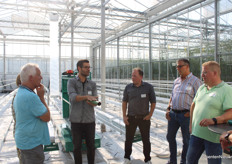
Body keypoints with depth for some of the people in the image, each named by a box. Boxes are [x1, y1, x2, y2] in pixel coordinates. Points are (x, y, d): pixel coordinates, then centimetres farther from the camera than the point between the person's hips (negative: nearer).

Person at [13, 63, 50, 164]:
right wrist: (41, 96, -13)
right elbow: (47, 118, -17)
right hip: (32, 143, -9)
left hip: (23, 141, 10)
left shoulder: (19, 94, 7)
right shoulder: (31, 97, -25)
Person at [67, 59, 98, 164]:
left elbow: (94, 102, -4)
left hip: (89, 120, 2)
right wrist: (86, 97, -41)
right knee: (77, 146, 10)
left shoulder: (92, 84, 4)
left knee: (91, 146, 11)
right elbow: (73, 97, -23)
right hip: (76, 120, -2)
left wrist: (91, 102, -29)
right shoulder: (71, 82, -5)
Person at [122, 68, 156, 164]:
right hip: (130, 117, 1)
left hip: (144, 118, -1)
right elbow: (124, 102, 5)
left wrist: (150, 114, -5)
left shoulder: (148, 87, -6)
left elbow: (153, 102, 2)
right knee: (128, 139, 11)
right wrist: (124, 116, 1)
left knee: (146, 140, 10)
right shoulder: (128, 87, -1)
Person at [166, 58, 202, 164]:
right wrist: (168, 109, 8)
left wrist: (190, 113, -17)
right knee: (170, 137, 15)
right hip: (173, 114, 7)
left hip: (185, 115, -7)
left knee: (186, 140, 8)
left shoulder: (195, 81, -8)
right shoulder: (176, 81, 13)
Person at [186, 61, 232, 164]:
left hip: (213, 136, -6)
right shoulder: (201, 88, 11)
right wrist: (191, 124, 15)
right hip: (196, 133, 7)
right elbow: (193, 105, 19)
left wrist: (214, 120, -32)